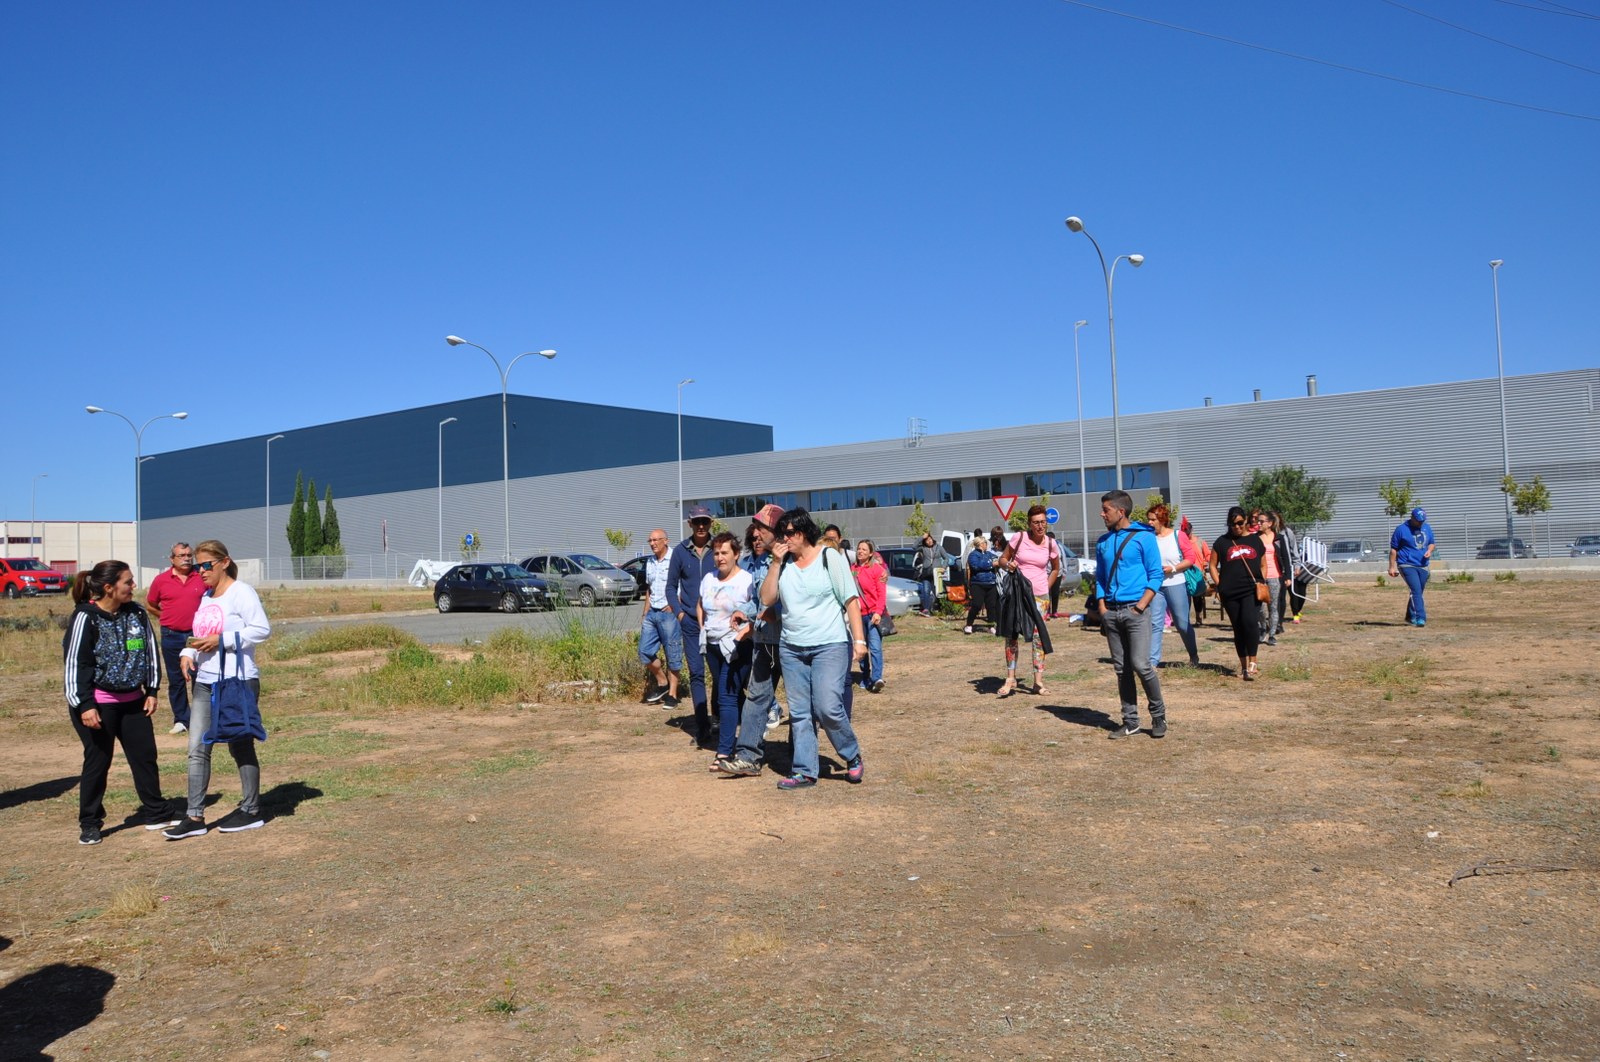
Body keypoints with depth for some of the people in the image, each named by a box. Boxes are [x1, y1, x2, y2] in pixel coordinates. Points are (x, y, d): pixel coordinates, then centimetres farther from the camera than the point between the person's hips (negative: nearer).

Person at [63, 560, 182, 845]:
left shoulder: (137, 614, 3)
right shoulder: (85, 618, -13)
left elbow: (150, 651, 11)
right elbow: (74, 663, -13)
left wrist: (151, 691, 8)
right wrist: (84, 705, -15)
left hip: (133, 701, 5)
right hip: (97, 705, -5)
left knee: (145, 757, 9)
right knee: (97, 762, 3)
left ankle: (156, 814, 22)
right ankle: (89, 824, 19)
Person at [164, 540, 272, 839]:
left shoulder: (241, 592, -9)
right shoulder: (205, 597, 15)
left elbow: (262, 629, -17)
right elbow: (202, 636, 21)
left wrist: (221, 640, -20)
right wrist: (188, 653, 0)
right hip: (206, 683, 8)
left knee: (240, 747, 3)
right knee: (197, 749, 3)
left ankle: (251, 811, 16)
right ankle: (195, 817, 8)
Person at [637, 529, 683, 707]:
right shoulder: (650, 562, 15)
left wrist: (674, 606, -17)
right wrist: (645, 613, 18)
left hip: (669, 613, -7)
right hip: (652, 612, 7)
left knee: (673, 655, -1)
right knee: (644, 651, 4)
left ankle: (672, 694, 7)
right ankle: (662, 683, 22)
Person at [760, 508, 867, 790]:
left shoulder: (829, 558, -4)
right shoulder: (783, 563, 7)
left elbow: (851, 600, -5)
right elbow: (767, 599, -1)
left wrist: (859, 640, -11)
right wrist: (776, 563, -8)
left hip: (830, 645, -5)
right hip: (792, 649, 5)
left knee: (828, 707, -13)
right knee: (799, 712, 6)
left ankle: (853, 757, 10)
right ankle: (804, 771, 14)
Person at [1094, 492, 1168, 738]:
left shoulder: (1144, 537, -3)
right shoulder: (1102, 542, 13)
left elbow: (1155, 575, -4)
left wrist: (1141, 606, -13)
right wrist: (1102, 607, 5)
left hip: (1135, 610, -5)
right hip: (1111, 612, 5)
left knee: (1141, 665, -11)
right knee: (1121, 669, 7)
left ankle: (1158, 715, 8)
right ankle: (1130, 721, 14)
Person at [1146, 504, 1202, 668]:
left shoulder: (1178, 535, -5)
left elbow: (1191, 558, -6)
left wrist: (1173, 569, -16)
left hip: (1176, 585, -2)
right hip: (1156, 586, 2)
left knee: (1183, 623, 9)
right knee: (1155, 624, -2)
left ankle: (1194, 655, 29)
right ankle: (1153, 660, 0)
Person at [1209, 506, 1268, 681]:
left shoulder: (1256, 540, 10)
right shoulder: (1222, 542, 8)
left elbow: (1263, 565, 19)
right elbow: (1213, 566, 11)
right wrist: (1219, 586, 1)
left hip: (1252, 590, -1)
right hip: (1230, 593, 1)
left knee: (1250, 622, -21)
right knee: (1238, 629, 7)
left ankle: (1252, 662, -12)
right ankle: (1244, 666, 16)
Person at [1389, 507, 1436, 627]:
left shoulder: (1427, 528, 11)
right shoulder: (1401, 529, -6)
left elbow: (1432, 543, 23)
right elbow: (1393, 549, -4)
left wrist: (1429, 550, -1)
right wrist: (1392, 567, -7)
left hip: (1423, 566, 6)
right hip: (1407, 565, -6)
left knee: (1418, 592, 10)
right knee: (1416, 590, -17)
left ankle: (1411, 617, 24)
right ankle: (1420, 618, -21)